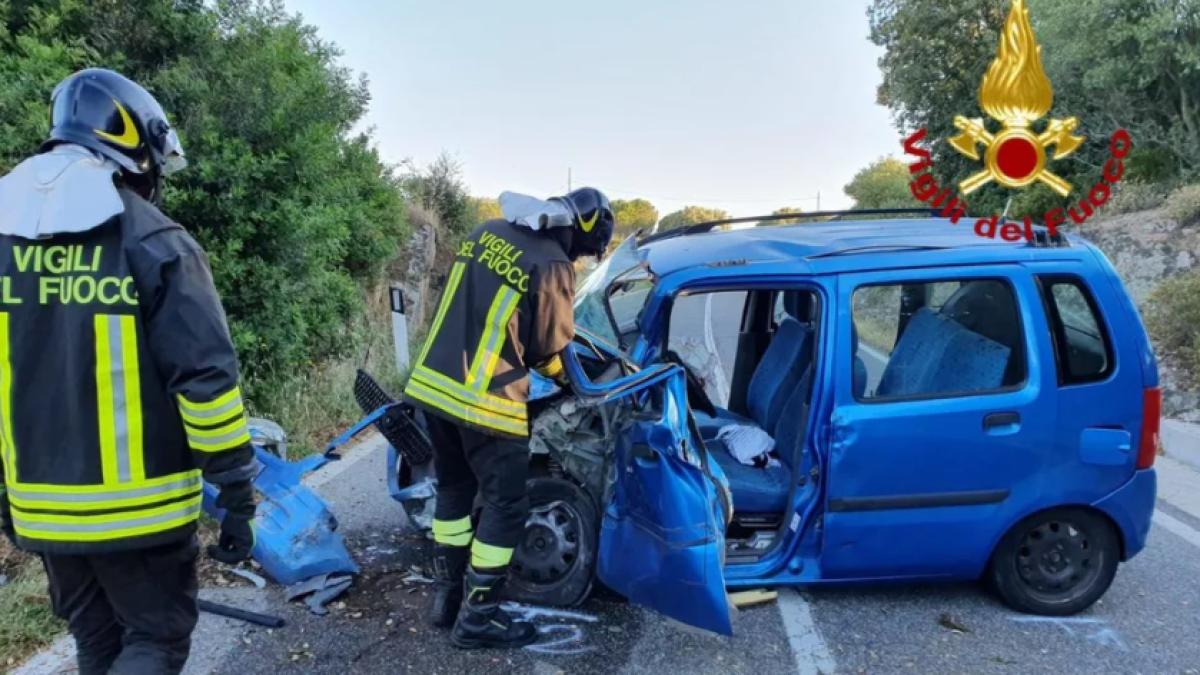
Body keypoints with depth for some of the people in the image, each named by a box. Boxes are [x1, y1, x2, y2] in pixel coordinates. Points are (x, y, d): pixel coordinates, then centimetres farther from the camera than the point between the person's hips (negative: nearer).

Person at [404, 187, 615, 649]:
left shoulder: (487, 231, 10)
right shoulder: (553, 265, -11)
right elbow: (550, 350, -2)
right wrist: (573, 382, 19)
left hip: (431, 383, 8)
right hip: (483, 401, -8)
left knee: (453, 489, 22)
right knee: (506, 507, 7)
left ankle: (446, 596, 32)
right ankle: (477, 617, 14)